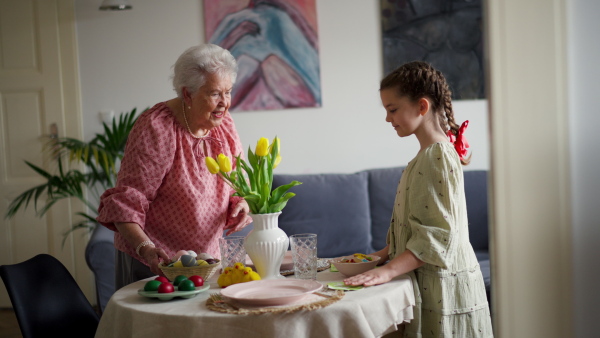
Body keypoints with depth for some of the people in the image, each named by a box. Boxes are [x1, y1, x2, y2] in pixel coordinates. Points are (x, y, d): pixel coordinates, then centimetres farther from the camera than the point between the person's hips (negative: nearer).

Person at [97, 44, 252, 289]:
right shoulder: (155, 128, -19)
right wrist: (145, 248, -34)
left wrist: (241, 203, -14)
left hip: (207, 256, 6)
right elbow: (126, 202, -20)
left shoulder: (223, 124, 1)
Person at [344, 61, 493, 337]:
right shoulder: (426, 155, 12)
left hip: (442, 289, -9)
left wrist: (388, 270, -26)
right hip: (426, 283, 9)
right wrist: (384, 254, 12)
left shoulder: (438, 156, -16)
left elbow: (439, 234, -22)